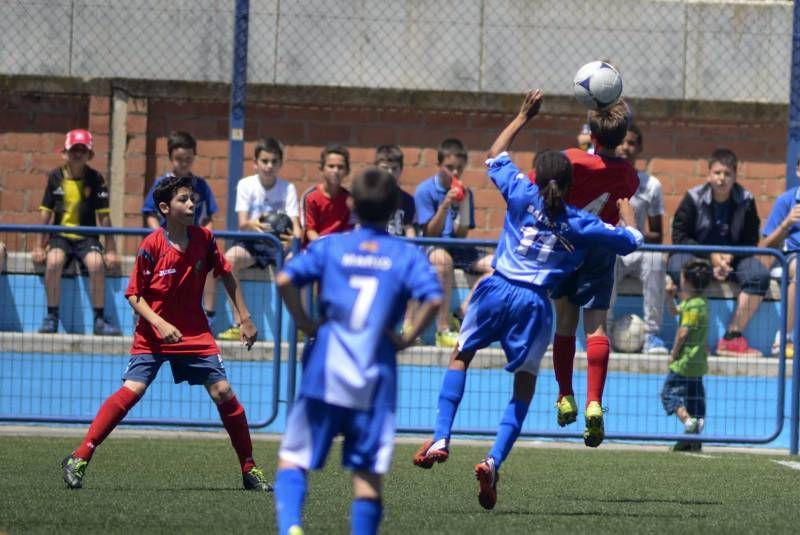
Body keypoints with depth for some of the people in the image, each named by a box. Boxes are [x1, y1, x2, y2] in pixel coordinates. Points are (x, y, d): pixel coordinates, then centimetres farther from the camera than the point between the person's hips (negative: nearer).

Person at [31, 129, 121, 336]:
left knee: (97, 263, -31)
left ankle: (99, 319, -17)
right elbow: (46, 212, 5)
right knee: (54, 261, -32)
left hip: (87, 238, 0)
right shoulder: (55, 177, 3)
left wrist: (111, 250, -4)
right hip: (60, 235, 0)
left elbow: (104, 216, 0)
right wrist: (37, 246, 0)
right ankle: (51, 316, -18)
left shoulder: (96, 179, 0)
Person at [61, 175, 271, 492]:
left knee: (223, 391, -4)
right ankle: (79, 459, -15)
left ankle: (249, 469, 10)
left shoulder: (204, 239, -3)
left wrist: (245, 318, 10)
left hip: (195, 332, 4)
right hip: (153, 334, -4)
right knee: (133, 389, -20)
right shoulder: (152, 246, -14)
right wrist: (161, 324, -23)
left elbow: (226, 276, 12)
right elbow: (134, 295, -9)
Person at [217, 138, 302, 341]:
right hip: (252, 243, 0)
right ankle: (239, 324, -28)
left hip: (280, 243, 0)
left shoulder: (288, 188, 1)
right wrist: (253, 224, -37)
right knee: (229, 258, -33)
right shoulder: (246, 185, -1)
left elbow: (296, 225, -9)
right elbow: (242, 224, -11)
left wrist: (295, 238, -35)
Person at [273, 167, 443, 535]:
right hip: (376, 378, 0)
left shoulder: (330, 246, 5)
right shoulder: (407, 255, 3)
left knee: (293, 459, 8)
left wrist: (305, 324, 3)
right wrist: (407, 338, -1)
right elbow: (433, 299, -13)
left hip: (325, 371, 0)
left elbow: (285, 280, -8)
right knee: (368, 474, 4)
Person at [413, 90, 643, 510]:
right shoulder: (579, 223, 2)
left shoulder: (522, 195, 2)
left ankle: (440, 439, 3)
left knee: (460, 357, 19)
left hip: (497, 289, 0)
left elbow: (495, 156, 21)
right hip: (534, 303, 0)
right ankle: (493, 462, -6)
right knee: (524, 384, 10)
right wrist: (624, 202, 30)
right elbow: (630, 239, 14)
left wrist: (523, 117, 27)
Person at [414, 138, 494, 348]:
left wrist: (464, 204, -10)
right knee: (443, 259, -41)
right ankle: (443, 329, -39)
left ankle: (463, 313, -18)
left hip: (457, 250, 5)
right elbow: (430, 233, -8)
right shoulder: (425, 190, -4)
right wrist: (445, 206, -21)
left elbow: (461, 235, 1)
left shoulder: (465, 193, 8)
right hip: (431, 249, -5)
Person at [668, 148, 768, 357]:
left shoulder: (746, 201, -2)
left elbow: (750, 240, 2)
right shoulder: (693, 198, -7)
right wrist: (710, 256, -17)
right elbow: (679, 236, -7)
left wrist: (729, 257, -17)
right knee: (680, 267, -38)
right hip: (696, 254, -2)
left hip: (732, 258, 2)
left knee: (759, 274, -26)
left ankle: (733, 337, -23)